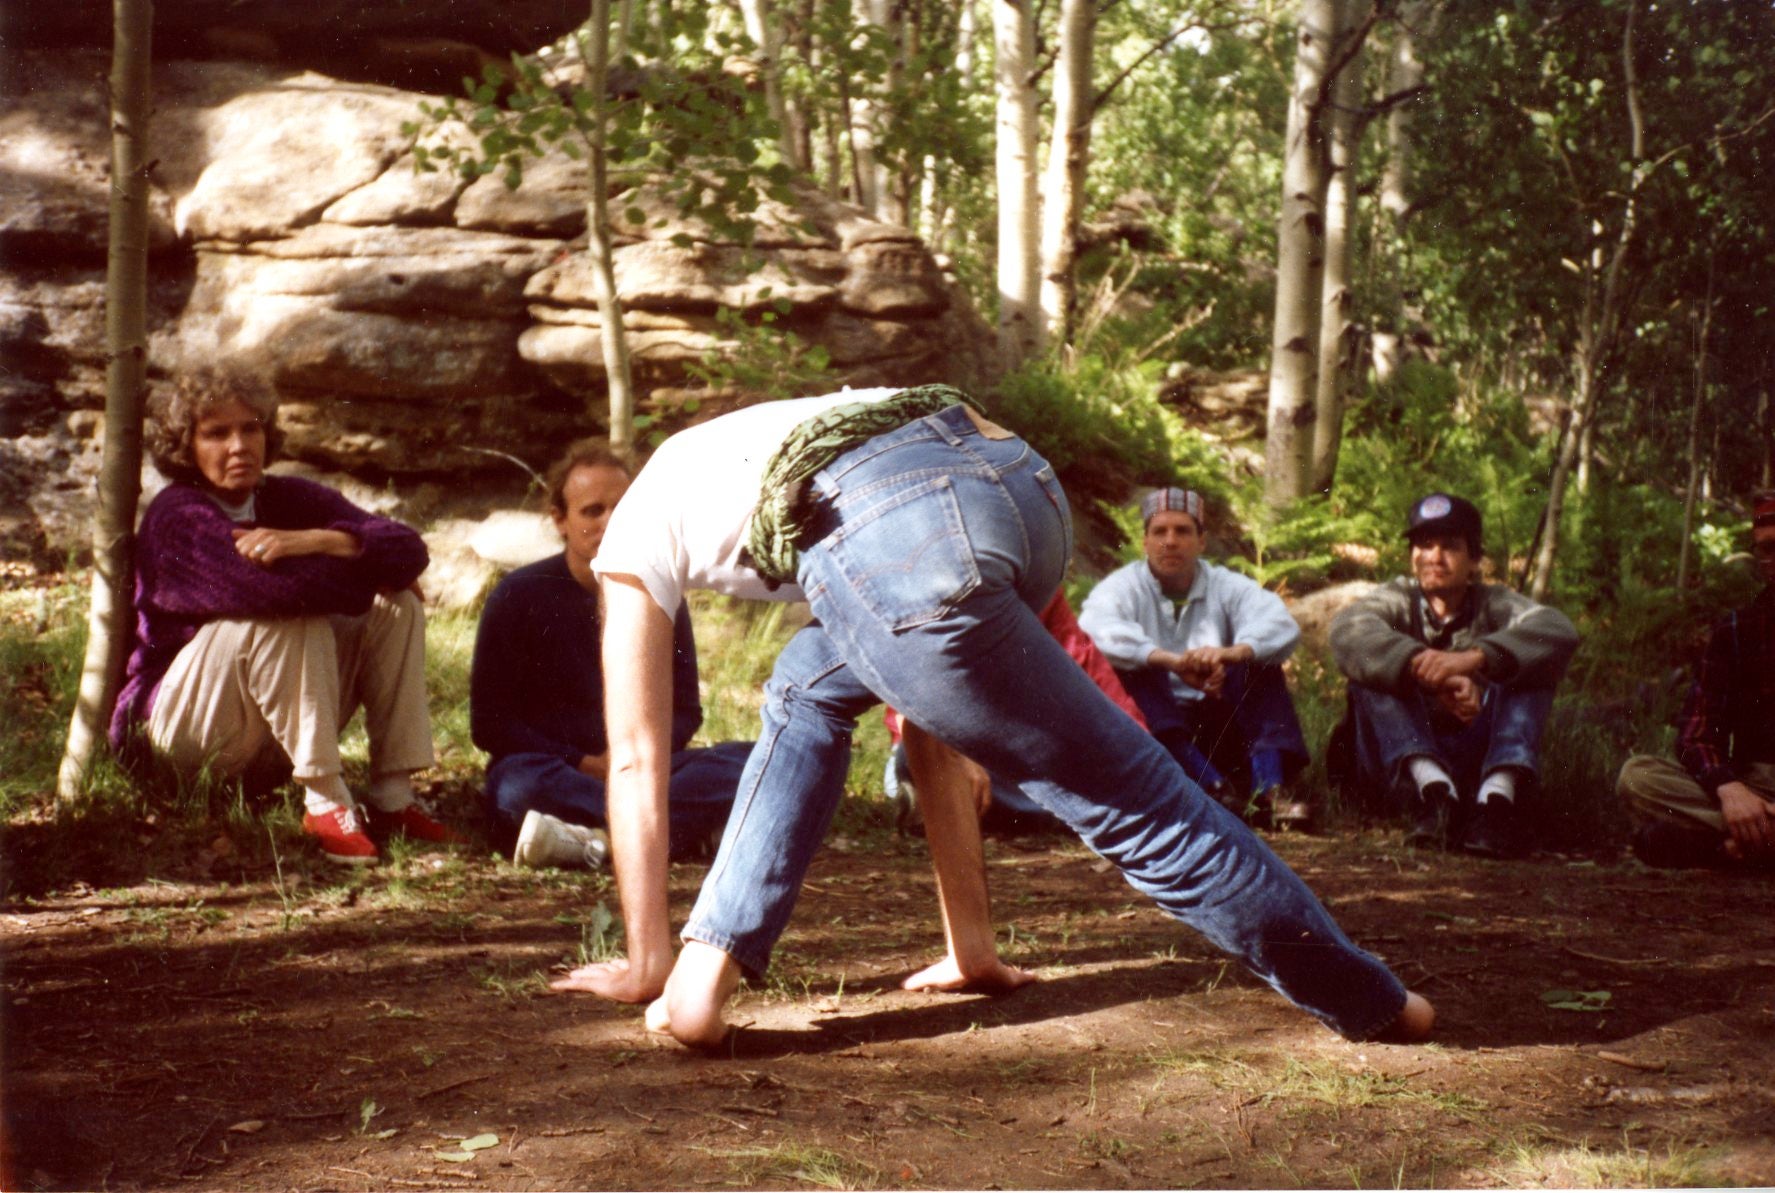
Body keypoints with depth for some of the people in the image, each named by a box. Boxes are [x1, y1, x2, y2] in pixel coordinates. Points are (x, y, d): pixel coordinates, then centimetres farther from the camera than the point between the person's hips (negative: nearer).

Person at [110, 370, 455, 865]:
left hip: (279, 722, 7)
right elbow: (275, 585, -36)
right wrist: (373, 576, -19)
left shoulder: (290, 498, 0)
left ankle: (393, 799, -15)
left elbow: (410, 550, -13)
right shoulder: (178, 517, -19)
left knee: (398, 608, -7)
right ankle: (326, 802, -28)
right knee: (290, 619, -30)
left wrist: (317, 541, -31)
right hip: (178, 724, -7)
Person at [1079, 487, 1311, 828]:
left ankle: (1269, 786, -33)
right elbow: (1096, 630, -26)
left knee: (1258, 661, -15)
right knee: (1133, 664, -26)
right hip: (1155, 727, -2)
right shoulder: (1123, 587, -1)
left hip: (1219, 725, 2)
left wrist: (1231, 653, -39)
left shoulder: (1225, 586, 5)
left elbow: (1282, 626, -16)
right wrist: (1172, 661, -41)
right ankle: (1213, 786, -43)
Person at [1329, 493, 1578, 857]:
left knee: (1527, 659, -15)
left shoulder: (1493, 605, 8)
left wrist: (1473, 658, -34)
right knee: (1370, 660, -19)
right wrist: (1428, 670, -36)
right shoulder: (1398, 600, 8)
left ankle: (1498, 792, -38)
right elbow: (1348, 630, -19)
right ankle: (1432, 787, -41)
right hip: (1401, 763, 0)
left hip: (1478, 759, 1)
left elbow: (1559, 632, -16)